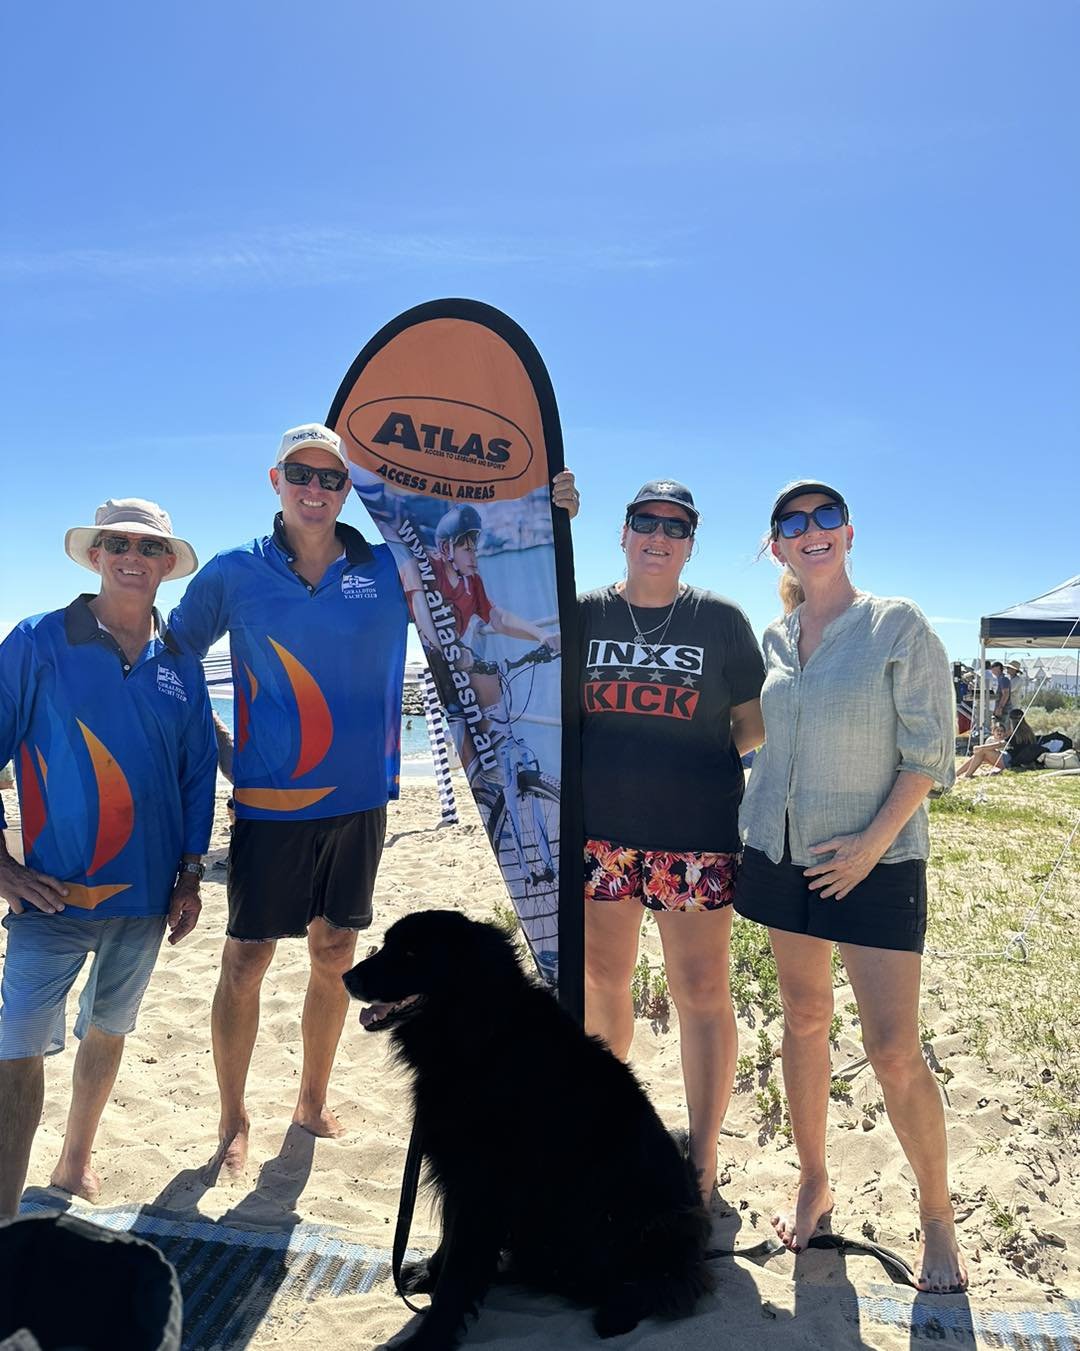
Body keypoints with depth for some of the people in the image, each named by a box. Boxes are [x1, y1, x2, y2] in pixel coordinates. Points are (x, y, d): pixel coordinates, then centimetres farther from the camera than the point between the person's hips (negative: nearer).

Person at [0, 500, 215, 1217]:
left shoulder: (179, 663, 4)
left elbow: (198, 774, 9)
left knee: (109, 1029, 18)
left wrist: (190, 875, 6)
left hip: (146, 893, 4)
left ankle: (76, 1161, 40)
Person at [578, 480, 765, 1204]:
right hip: (600, 828, 2)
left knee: (702, 989, 2)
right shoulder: (582, 615, 6)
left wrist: (701, 764, -9)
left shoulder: (721, 619, 2)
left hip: (695, 832, -2)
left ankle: (704, 1161, 19)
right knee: (602, 980, 15)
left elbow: (753, 721, 6)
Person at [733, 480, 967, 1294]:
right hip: (783, 853, 4)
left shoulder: (898, 625, -6)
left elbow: (930, 752, -9)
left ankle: (937, 1214, 21)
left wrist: (874, 841, -17)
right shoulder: (773, 640, 7)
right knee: (805, 1018, 13)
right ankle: (813, 1182, 31)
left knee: (894, 1049, -3)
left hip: (877, 860, -4)